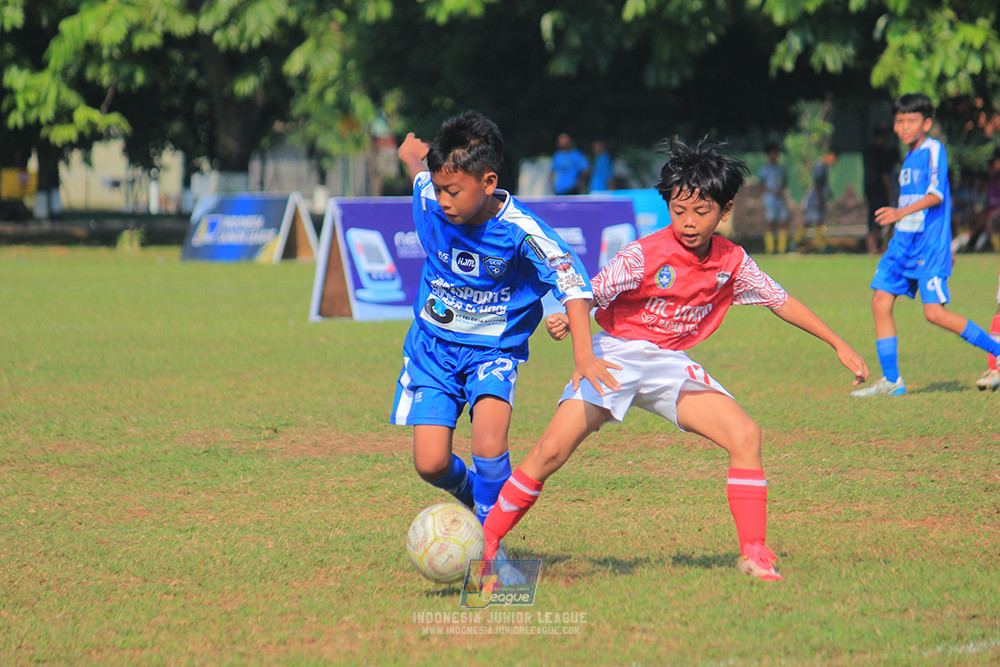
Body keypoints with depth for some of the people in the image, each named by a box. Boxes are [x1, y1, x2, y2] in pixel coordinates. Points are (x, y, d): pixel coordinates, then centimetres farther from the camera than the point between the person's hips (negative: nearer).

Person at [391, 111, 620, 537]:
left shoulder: (520, 231, -25)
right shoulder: (429, 200, -14)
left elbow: (572, 282, -26)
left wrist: (583, 355, -36)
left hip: (495, 347, -3)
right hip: (432, 345, 3)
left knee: (489, 446, -26)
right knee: (431, 464, -6)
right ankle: (472, 495, 29)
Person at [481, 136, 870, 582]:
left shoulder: (732, 262, -1)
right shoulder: (644, 255, -16)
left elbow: (780, 301, 10)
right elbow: (592, 294, -21)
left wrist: (839, 346, 12)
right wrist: (566, 320, -44)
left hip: (671, 366, 4)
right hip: (618, 354, -4)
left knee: (745, 435, -15)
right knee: (551, 451, -16)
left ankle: (754, 556, -10)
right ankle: (484, 546, -3)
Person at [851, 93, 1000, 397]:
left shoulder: (933, 149, -9)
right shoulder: (910, 157, 16)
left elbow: (936, 195, -21)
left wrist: (901, 212, -34)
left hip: (929, 246, -8)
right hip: (903, 242, 8)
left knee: (935, 312, -14)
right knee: (881, 303, -2)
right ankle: (891, 381, 3)